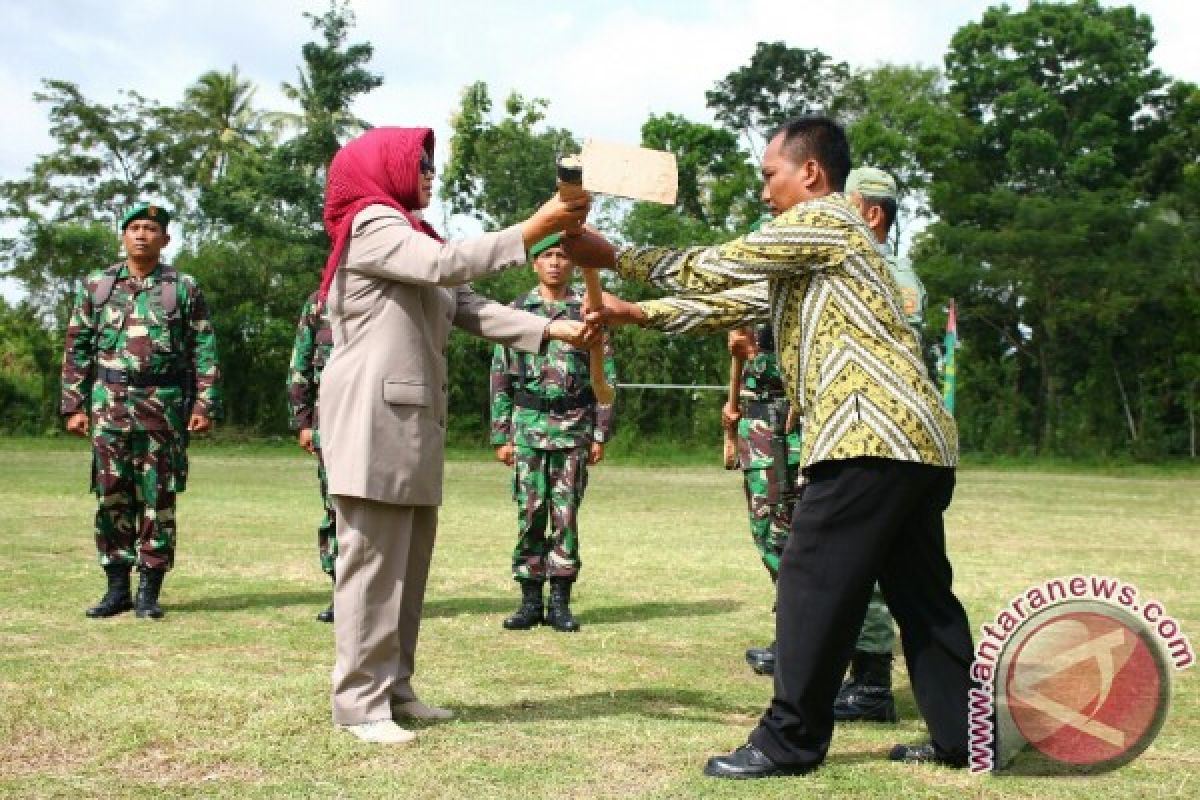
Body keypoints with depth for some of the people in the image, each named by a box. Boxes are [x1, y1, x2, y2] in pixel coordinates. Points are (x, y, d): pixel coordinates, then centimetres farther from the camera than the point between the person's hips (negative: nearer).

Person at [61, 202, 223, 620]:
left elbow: (204, 350, 3)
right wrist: (75, 405, 3)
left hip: (164, 407, -1)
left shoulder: (184, 288, 6)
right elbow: (77, 349, 10)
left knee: (158, 500, 1)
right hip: (109, 405, 2)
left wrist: (205, 402, -5)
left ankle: (149, 590, 7)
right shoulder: (96, 285, 10)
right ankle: (117, 587, 11)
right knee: (112, 498, 2)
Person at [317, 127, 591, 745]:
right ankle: (358, 701, -4)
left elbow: (469, 308, 13)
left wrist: (554, 330, 1)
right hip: (372, 415, -9)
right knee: (372, 561, -8)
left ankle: (393, 688, 16)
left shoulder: (408, 233, 25)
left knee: (409, 562, 9)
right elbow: (447, 263, -20)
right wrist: (534, 229, -20)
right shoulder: (371, 223, -3)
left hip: (413, 419, 9)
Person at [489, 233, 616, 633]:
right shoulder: (516, 311, 8)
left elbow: (605, 377, 5)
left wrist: (600, 433, -2)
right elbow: (501, 378, 7)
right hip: (528, 425, 1)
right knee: (530, 514, 1)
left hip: (574, 426, -1)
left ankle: (561, 602, 8)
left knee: (566, 515, 0)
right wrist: (500, 435, 2)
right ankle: (530, 601, 9)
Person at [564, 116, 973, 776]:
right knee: (920, 593, 13)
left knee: (813, 585, -4)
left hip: (872, 435, -10)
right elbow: (729, 302, 25)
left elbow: (713, 269, -4)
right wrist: (632, 314, 22)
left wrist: (609, 256, 5)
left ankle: (789, 742, 3)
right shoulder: (810, 249, 26)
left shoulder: (823, 219, -4)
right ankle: (961, 735, 19)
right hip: (918, 438, 10)